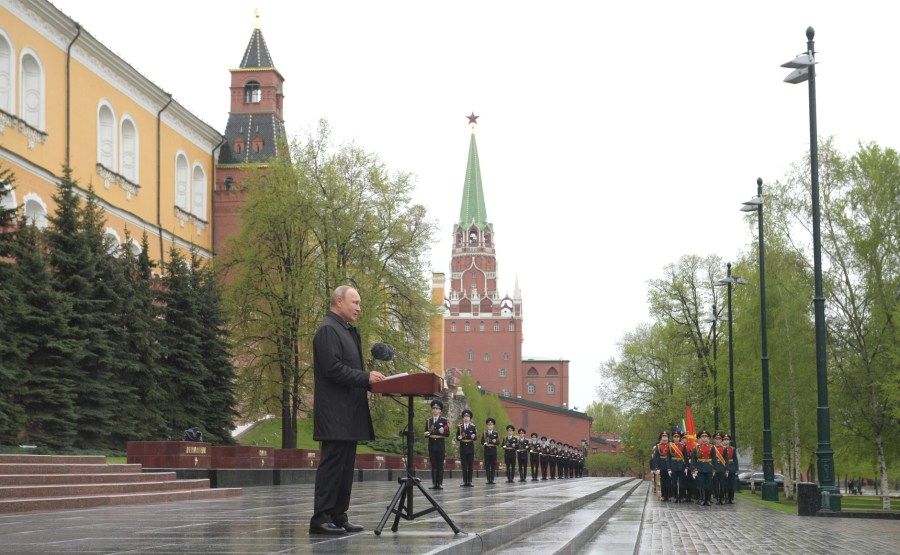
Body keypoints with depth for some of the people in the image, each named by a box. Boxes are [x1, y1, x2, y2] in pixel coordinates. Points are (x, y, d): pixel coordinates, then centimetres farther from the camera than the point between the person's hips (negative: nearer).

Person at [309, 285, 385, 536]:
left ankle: (338, 516, 12)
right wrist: (366, 378, -20)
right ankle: (321, 518, -9)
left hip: (349, 413, 10)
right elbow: (332, 368, -19)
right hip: (335, 411, -10)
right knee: (332, 464, -10)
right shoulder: (328, 330, -10)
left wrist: (370, 378, 8)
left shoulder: (348, 331, 21)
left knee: (345, 466, 9)